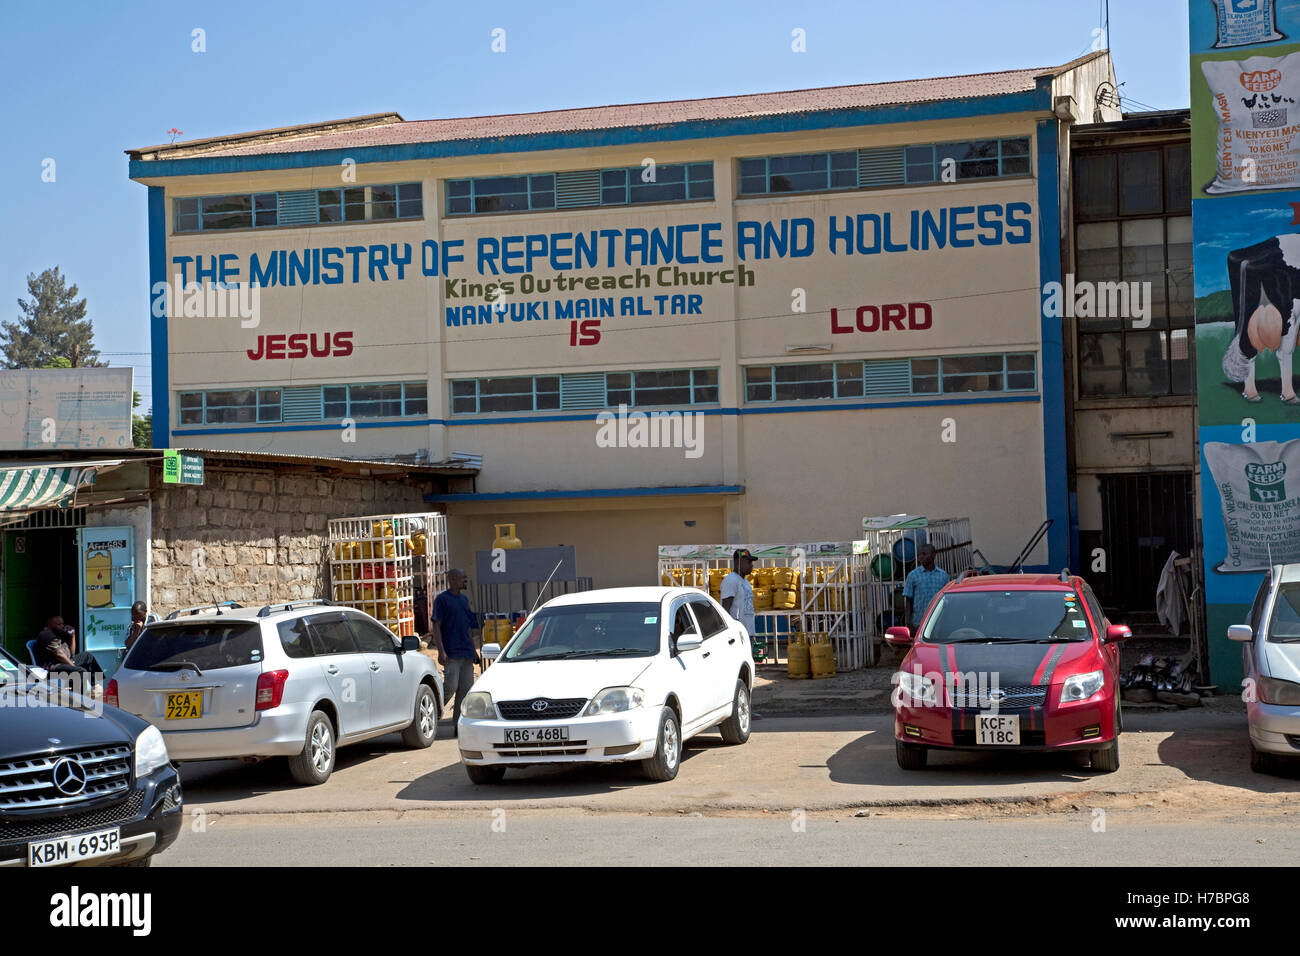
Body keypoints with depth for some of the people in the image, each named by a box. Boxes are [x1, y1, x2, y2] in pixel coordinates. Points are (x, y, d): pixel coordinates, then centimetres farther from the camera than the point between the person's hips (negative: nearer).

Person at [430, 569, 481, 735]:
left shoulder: (464, 599, 18)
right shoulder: (442, 599, -4)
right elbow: (436, 626, -9)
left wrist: (474, 651, 21)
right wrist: (441, 652, -18)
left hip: (467, 653, 7)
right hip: (451, 653, -7)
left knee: (466, 690, 4)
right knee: (450, 687, -14)